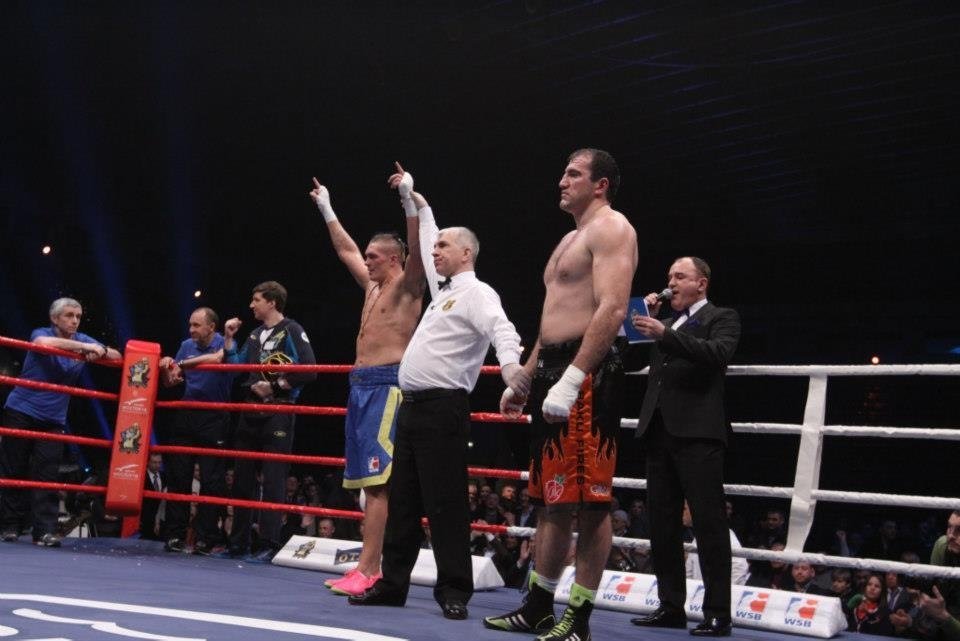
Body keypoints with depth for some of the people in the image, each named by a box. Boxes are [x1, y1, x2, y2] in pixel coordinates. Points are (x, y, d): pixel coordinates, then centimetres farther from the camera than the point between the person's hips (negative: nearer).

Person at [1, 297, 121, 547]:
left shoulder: (82, 340, 5)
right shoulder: (41, 333, -7)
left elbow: (117, 356, 5)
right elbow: (44, 342, -33)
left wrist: (100, 351, -18)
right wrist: (85, 347, -34)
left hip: (53, 419, 3)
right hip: (21, 411, -3)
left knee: (47, 476, -5)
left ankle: (45, 531, -8)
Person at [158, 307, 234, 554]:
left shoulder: (224, 343, -5)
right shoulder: (187, 345, 9)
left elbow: (217, 358, -29)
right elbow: (170, 382, 14)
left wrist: (180, 364, -27)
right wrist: (165, 369, -8)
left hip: (214, 419, -5)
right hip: (186, 415, 5)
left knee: (211, 480, -3)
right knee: (178, 476, 3)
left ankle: (206, 539, 1)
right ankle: (175, 535, 8)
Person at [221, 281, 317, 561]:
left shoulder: (291, 331, -5)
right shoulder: (256, 334, 17)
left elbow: (309, 371, -14)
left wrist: (274, 387, -12)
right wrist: (229, 338, 8)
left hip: (278, 414, -8)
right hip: (251, 413, 8)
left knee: (273, 481, -7)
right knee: (243, 479, 10)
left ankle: (269, 545, -5)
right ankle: (238, 542, 18)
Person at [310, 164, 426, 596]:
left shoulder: (407, 286, -2)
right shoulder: (373, 287, 21)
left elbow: (417, 250, -20)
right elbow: (346, 251, 32)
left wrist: (409, 200, -27)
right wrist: (327, 210, 36)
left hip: (386, 385, -9)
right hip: (361, 385, 9)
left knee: (378, 481, -14)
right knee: (369, 481, 8)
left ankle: (368, 569, -18)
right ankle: (369, 566, 10)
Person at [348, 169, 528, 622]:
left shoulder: (477, 293, -7)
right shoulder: (444, 290, 20)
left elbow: (502, 329, -26)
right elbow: (427, 242, 36)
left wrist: (510, 364, -45)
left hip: (442, 408, -9)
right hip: (412, 406, 9)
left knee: (445, 503, -7)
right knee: (402, 500, 11)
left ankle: (454, 592, -2)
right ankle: (392, 584, 18)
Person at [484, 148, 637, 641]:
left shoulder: (611, 228, -6)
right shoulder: (571, 238, 25)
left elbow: (612, 309, -20)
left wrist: (572, 379, -27)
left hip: (587, 375, -10)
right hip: (553, 370, 10)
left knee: (590, 501, -7)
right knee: (552, 497, 13)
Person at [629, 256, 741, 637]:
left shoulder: (722, 318, 4)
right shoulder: (665, 324, 23)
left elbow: (717, 354, -16)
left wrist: (664, 334, -24)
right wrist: (647, 322, 9)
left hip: (697, 432, -7)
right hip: (659, 431, 7)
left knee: (709, 522, -7)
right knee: (662, 523, 8)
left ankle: (718, 614, -4)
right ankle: (671, 606, 15)